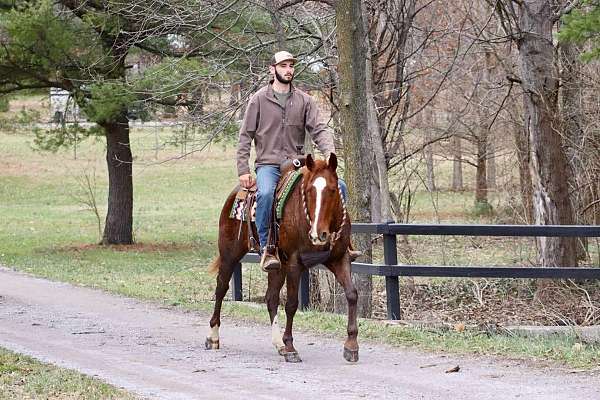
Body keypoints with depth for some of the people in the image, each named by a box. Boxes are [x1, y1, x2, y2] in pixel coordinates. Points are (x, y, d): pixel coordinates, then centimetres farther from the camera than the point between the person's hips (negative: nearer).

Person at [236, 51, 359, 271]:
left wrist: (330, 153, -20)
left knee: (338, 187, -13)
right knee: (266, 193, -36)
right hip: (268, 165, -3)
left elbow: (319, 129, 1)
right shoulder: (259, 99, 2)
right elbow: (245, 137, 2)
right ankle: (267, 249, -23)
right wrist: (243, 171, -7)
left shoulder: (304, 100, 10)